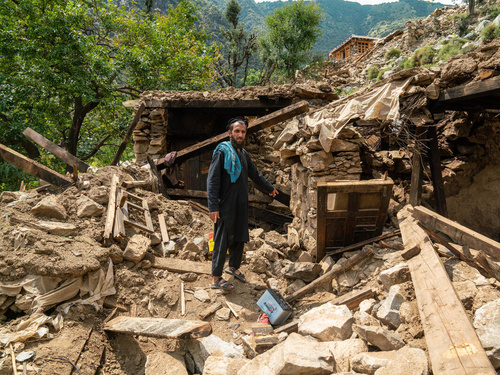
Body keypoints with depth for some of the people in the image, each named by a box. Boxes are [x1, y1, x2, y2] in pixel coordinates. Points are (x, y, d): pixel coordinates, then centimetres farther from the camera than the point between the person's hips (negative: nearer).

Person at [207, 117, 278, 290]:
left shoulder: (243, 154, 12)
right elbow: (212, 181, -16)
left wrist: (269, 188, 38)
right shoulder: (222, 152, -11)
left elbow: (255, 174, 28)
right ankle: (217, 279, 9)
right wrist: (213, 207, -22)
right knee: (222, 241, -2)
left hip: (241, 205, 7)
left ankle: (233, 267, 34)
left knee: (239, 238, 14)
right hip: (225, 207, -7)